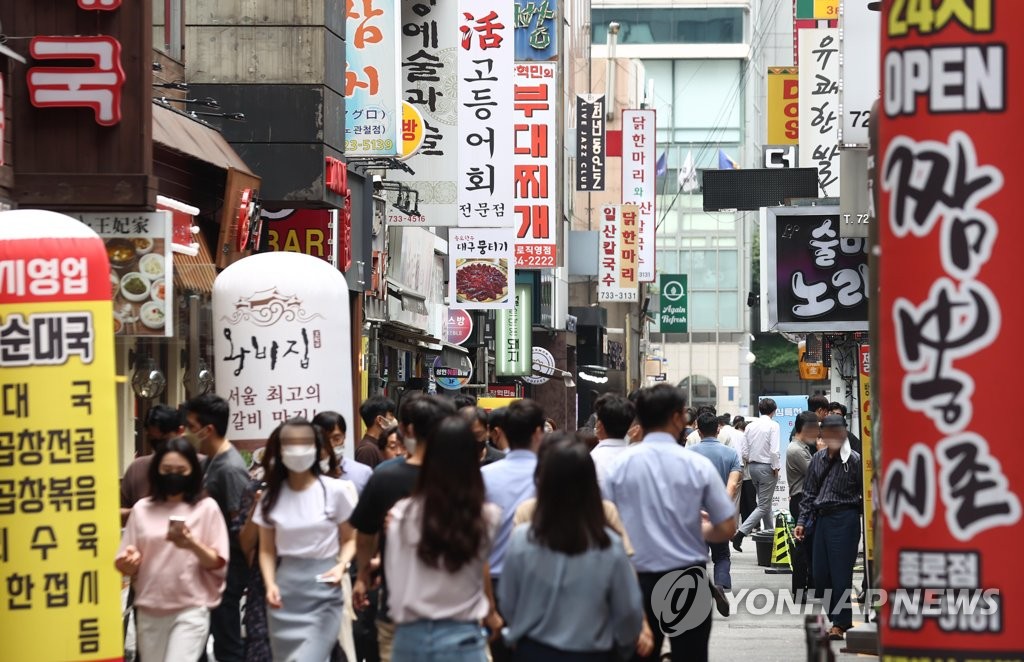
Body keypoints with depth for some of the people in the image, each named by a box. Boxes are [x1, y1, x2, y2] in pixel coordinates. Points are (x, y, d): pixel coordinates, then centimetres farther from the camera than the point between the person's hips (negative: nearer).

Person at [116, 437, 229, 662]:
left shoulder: (206, 508, 0)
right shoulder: (142, 509, 6)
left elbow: (219, 564, -1)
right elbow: (124, 565, 9)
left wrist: (193, 545, -20)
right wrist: (129, 562, -15)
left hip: (191, 609, -4)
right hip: (150, 609, 4)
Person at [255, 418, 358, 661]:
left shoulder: (335, 491, -4)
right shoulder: (271, 496, 5)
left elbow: (349, 540, 5)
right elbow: (267, 550, 9)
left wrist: (341, 565, -15)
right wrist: (270, 584, -9)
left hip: (323, 591, -4)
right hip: (285, 593, 4)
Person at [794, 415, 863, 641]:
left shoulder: (854, 460, -6)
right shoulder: (818, 459, 11)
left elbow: (864, 494, -4)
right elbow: (809, 493, 16)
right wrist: (802, 522, 12)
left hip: (844, 519, -6)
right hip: (821, 519, 6)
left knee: (840, 572, -5)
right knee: (820, 574, 8)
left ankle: (840, 624, 2)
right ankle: (839, 619, 20)